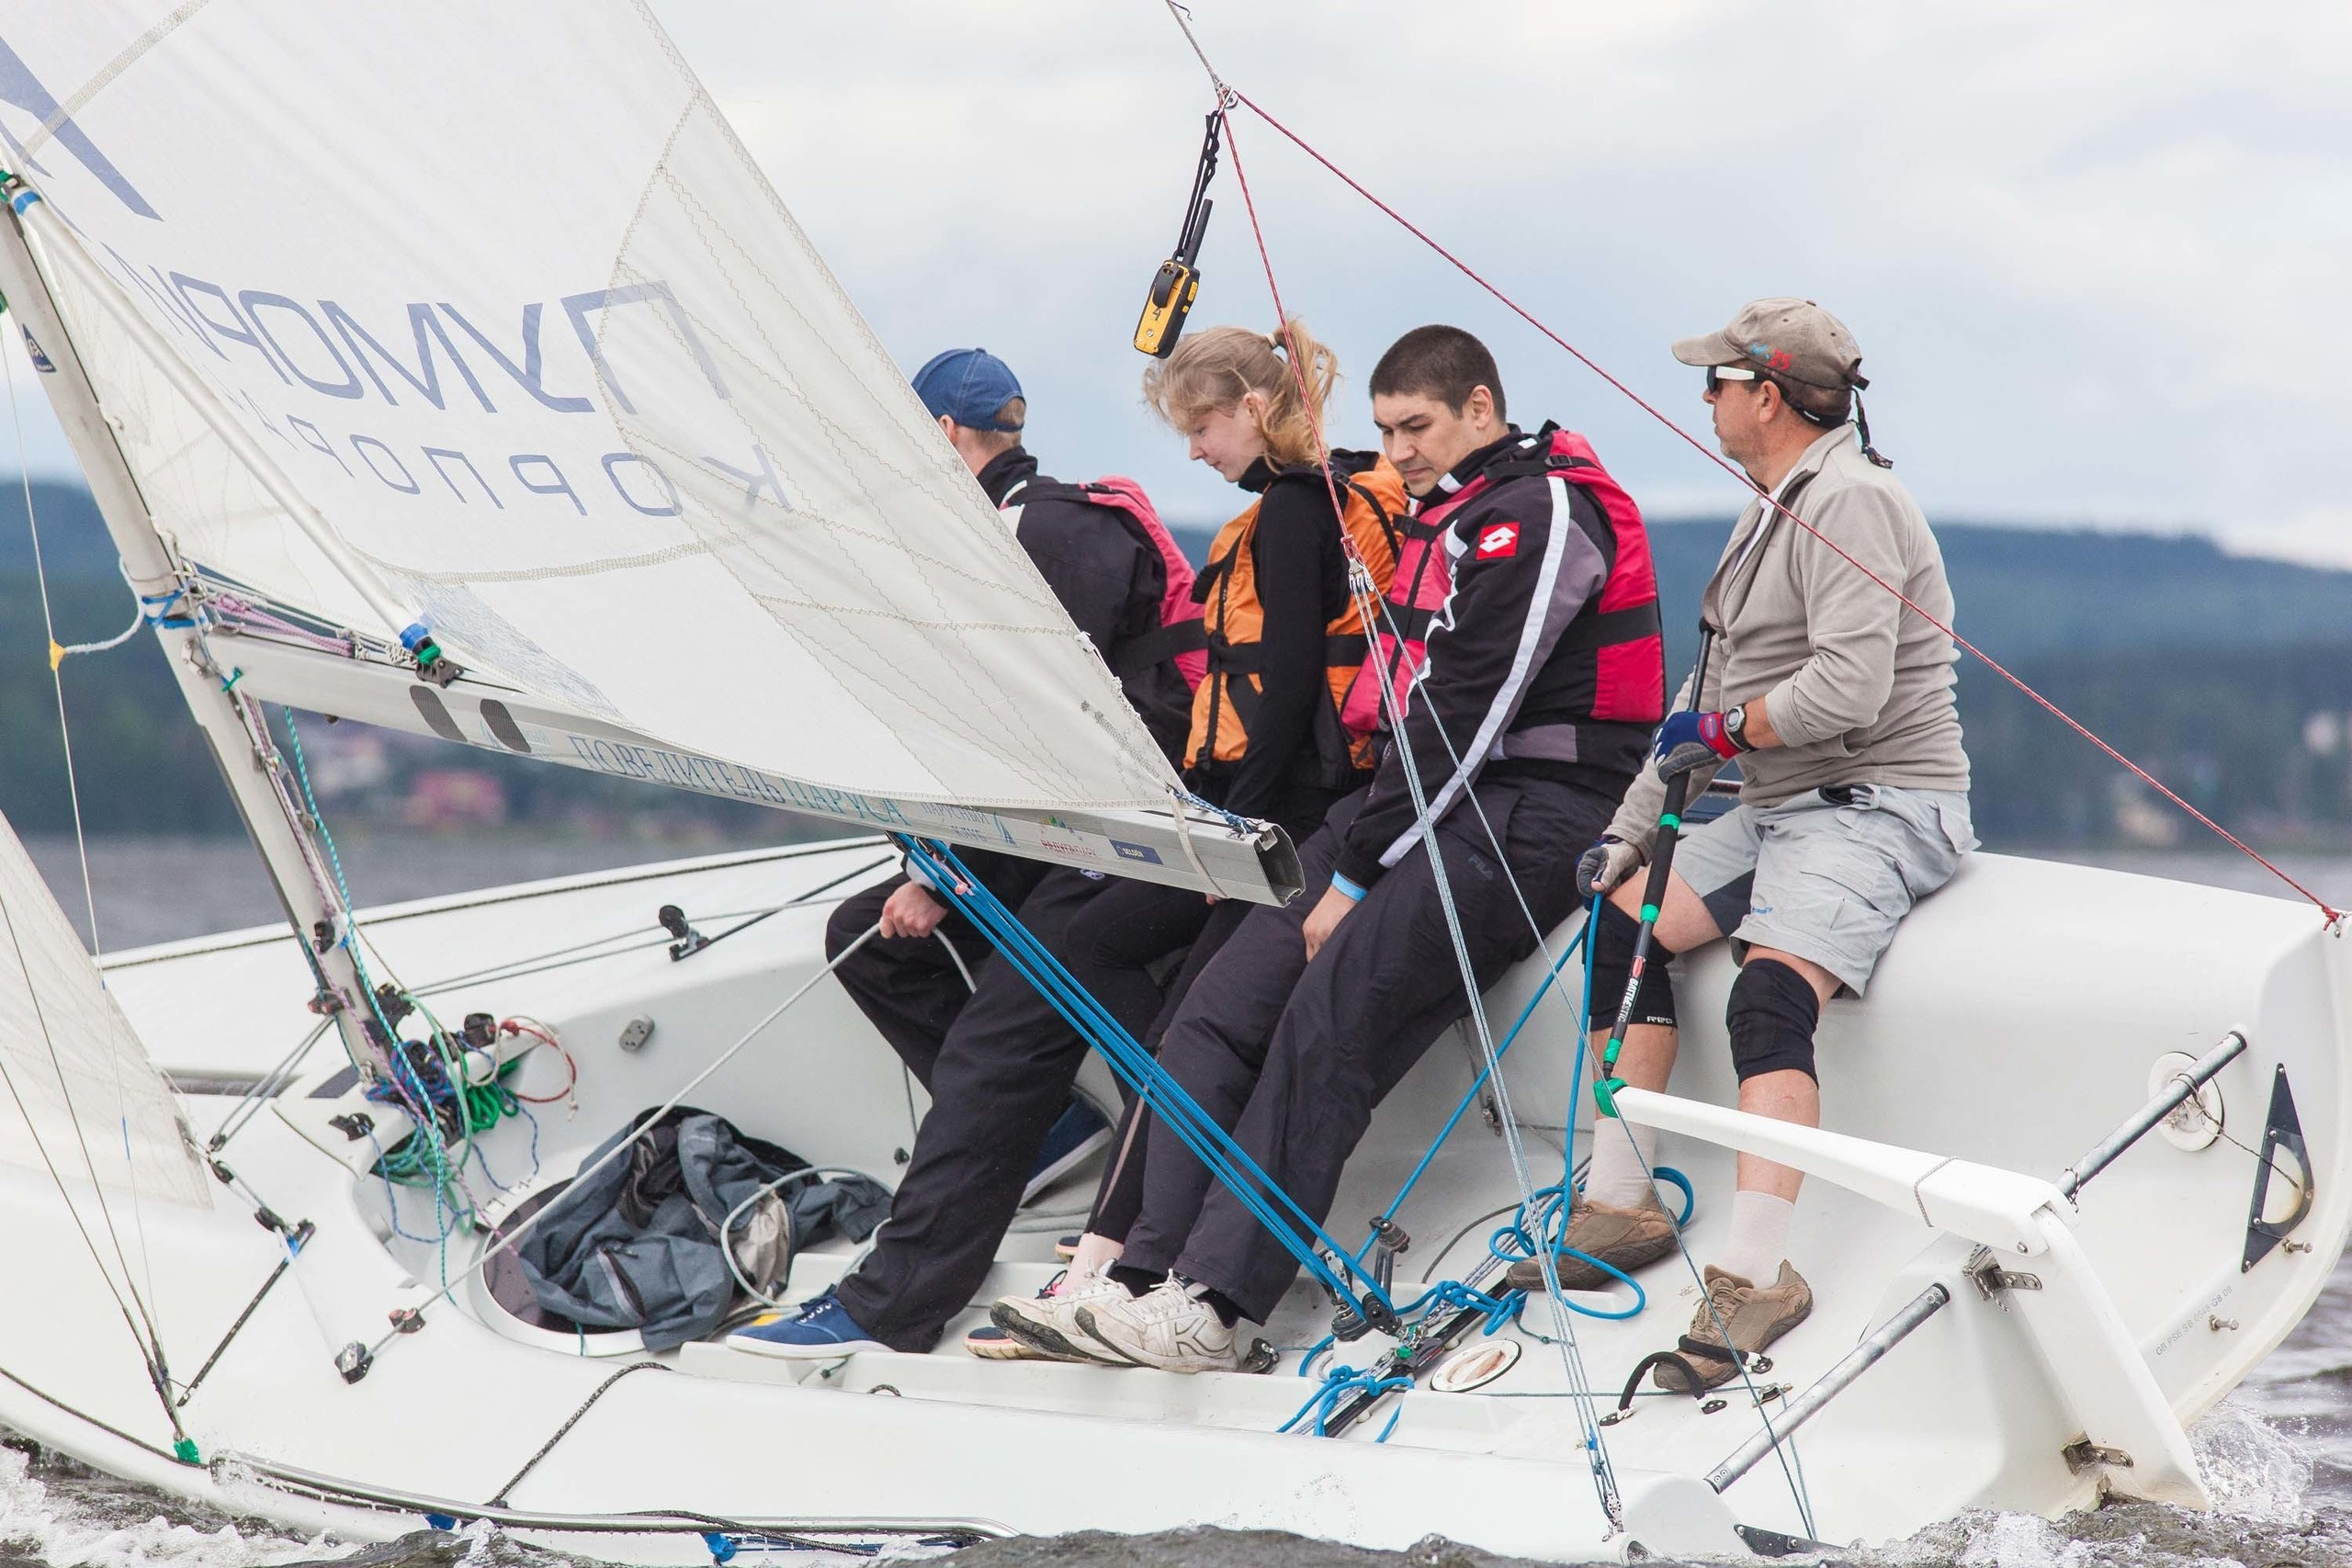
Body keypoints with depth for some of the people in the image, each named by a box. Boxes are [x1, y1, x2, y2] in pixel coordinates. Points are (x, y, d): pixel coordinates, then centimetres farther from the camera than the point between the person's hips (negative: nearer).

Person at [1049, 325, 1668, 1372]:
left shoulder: (1539, 514, -10)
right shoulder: (1443, 517, 22)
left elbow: (1467, 712, -15)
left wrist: (1359, 875, -14)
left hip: (1532, 813, -9)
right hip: (1428, 797, 9)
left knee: (1328, 1019, -26)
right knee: (1226, 998, -9)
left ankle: (1209, 1304, -29)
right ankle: (1141, 1278, -16)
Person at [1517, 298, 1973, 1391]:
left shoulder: (1851, 502, -14)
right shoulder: (1773, 515, 19)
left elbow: (1850, 687, -26)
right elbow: (1716, 697, 23)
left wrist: (1724, 730, -11)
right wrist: (1628, 829, 16)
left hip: (1877, 808, -11)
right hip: (1780, 811, 11)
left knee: (1770, 997, -28)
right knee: (1623, 922, 4)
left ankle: (1758, 1272, -32)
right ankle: (1622, 1207, 9)